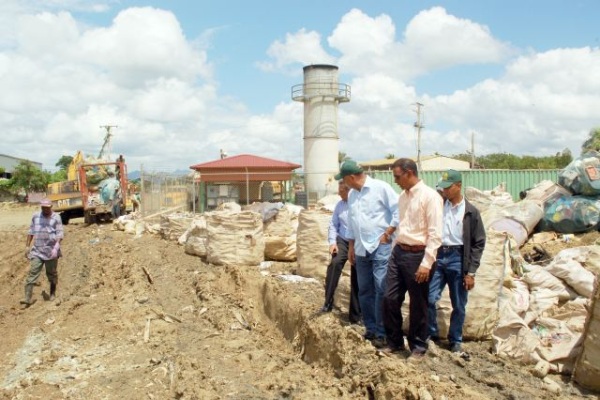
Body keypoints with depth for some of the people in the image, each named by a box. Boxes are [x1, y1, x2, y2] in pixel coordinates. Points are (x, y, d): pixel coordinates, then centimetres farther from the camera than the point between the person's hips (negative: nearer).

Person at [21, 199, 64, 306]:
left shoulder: (56, 218, -4)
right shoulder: (36, 216, 7)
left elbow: (60, 234, -9)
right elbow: (31, 232, 14)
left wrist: (56, 248, -21)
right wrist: (28, 246, 10)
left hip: (51, 251, -2)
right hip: (37, 251, 2)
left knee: (52, 273, 11)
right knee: (32, 274, -6)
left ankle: (52, 293, 29)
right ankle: (27, 299, -9)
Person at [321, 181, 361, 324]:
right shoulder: (339, 205, 7)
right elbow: (333, 225, 12)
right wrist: (332, 242, -1)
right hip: (342, 241, 3)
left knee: (357, 280, 5)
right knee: (335, 263, -27)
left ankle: (355, 315, 17)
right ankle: (328, 302, -22)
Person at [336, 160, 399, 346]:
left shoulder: (380, 187, -10)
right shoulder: (351, 195, 14)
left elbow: (399, 210, -13)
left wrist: (387, 233, -11)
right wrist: (351, 247, 19)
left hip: (380, 247, -7)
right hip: (361, 249, 7)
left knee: (381, 289, -10)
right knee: (365, 291, 11)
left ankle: (381, 333, -1)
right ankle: (371, 329, 22)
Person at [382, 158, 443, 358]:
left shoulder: (430, 196, -14)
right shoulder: (402, 196, 10)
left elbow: (435, 234, -17)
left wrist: (426, 263, -20)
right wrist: (396, 249, 18)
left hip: (417, 255, -7)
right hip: (398, 252, 7)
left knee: (418, 304, 7)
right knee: (390, 298, 9)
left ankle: (418, 347, 24)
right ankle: (394, 342, 26)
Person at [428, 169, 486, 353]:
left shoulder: (471, 212, -1)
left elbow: (479, 243, -1)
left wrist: (471, 272, -5)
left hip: (458, 258, -1)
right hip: (437, 256, 2)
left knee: (458, 305, 8)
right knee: (429, 299, -3)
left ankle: (455, 341, 25)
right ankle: (432, 335, 17)